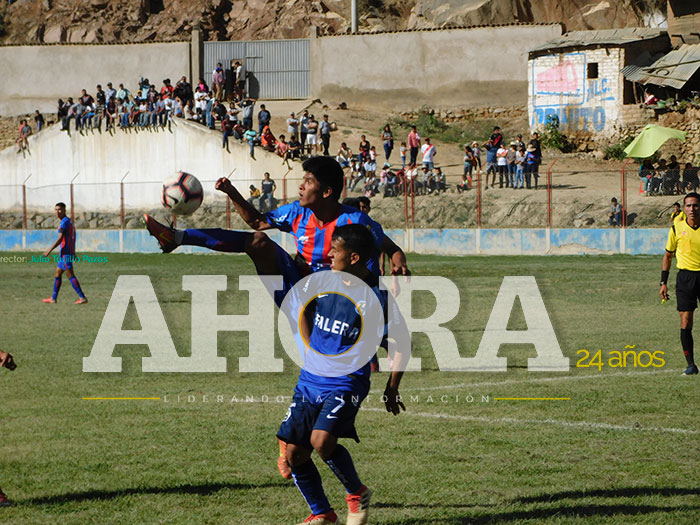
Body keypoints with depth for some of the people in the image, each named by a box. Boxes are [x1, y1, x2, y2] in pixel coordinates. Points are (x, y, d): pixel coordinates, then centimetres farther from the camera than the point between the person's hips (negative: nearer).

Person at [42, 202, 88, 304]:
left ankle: (82, 298, -14)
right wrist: (73, 253, 30)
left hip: (65, 253, -10)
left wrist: (49, 250, -20)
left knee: (70, 275, -10)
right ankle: (53, 298, 19)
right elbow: (73, 238, 24)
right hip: (70, 252, 10)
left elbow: (60, 239, -21)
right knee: (57, 274, 14)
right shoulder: (70, 222, 18)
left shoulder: (64, 222, -13)